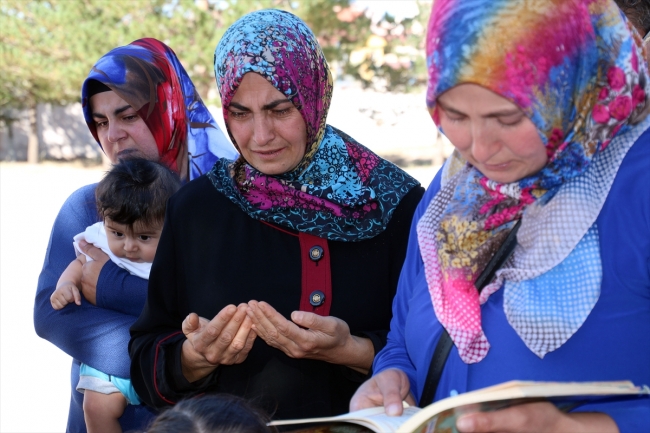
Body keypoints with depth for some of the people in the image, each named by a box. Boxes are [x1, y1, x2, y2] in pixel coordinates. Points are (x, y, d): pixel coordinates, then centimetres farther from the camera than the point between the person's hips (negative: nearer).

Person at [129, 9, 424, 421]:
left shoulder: (394, 203, -4)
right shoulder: (193, 209, 3)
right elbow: (145, 363, 4)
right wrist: (194, 358, -14)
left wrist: (352, 352, -17)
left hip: (359, 423, -2)